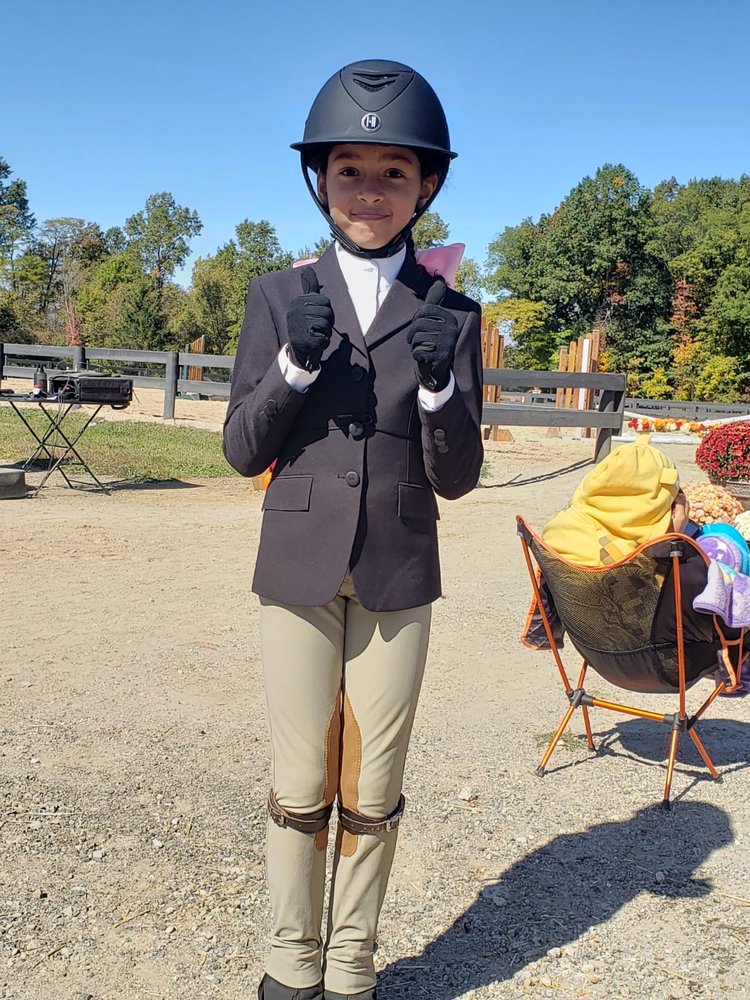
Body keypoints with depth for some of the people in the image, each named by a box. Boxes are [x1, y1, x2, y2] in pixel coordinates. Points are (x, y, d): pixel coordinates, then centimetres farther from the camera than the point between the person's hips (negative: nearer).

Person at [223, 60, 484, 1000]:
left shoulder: (451, 313, 1)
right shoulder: (278, 296, 2)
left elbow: (456, 477, -1)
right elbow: (242, 450, 1)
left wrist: (440, 383, -20)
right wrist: (296, 363, -16)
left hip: (397, 578, 1)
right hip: (298, 570, 0)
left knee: (372, 794, 10)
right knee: (299, 788, 9)